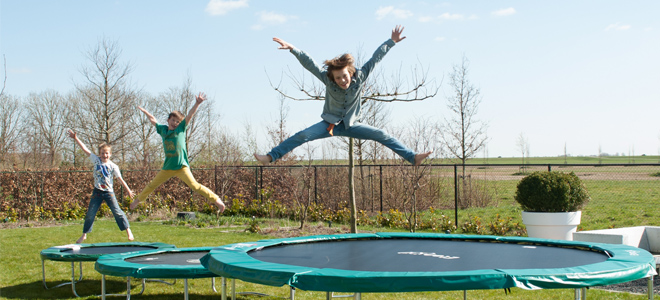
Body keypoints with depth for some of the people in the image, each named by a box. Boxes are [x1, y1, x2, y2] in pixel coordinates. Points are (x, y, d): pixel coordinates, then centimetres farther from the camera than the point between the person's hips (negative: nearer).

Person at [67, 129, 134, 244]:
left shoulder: (113, 166, -4)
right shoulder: (96, 160, 1)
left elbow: (120, 179, -2)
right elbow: (85, 149, 0)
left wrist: (128, 190, -4)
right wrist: (76, 139, -4)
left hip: (109, 192, -2)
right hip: (97, 192, 2)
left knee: (117, 211, -7)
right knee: (90, 213, 5)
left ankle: (128, 231, 1)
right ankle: (84, 234, 19)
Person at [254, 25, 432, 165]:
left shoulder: (360, 77, -17)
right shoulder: (328, 79, -19)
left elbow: (376, 57, -14)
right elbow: (309, 63, -26)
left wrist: (392, 42, -14)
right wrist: (292, 49, -35)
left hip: (350, 125, 1)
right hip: (329, 124, -1)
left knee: (381, 135, -10)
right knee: (302, 136, -21)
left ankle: (413, 158, -6)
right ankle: (270, 157, -20)